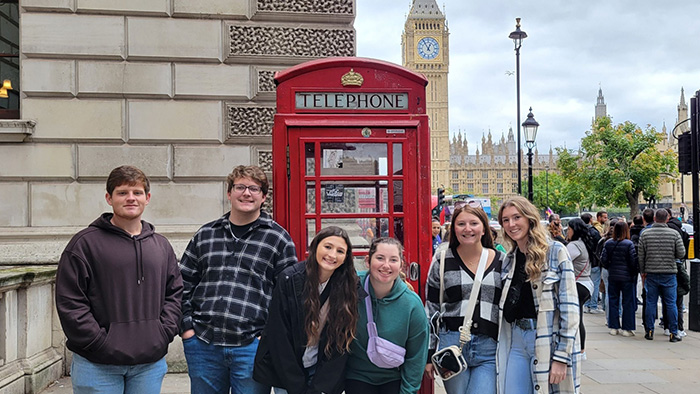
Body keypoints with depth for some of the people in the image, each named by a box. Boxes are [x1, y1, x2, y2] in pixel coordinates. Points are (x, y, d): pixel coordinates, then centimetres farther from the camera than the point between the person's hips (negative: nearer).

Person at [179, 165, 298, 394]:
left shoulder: (278, 238, 1)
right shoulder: (205, 235, 11)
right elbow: (184, 284, 14)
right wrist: (186, 327, 5)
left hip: (252, 346, -3)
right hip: (203, 344, 3)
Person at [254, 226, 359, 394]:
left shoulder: (347, 288, -8)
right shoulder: (289, 278, -14)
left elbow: (340, 347, -7)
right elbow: (279, 338, -13)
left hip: (323, 373, 2)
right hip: (285, 372, -1)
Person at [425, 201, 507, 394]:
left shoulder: (502, 261, 7)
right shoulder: (442, 261, 4)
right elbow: (431, 309, 6)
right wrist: (429, 354, 4)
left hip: (489, 350, 0)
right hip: (452, 345, 0)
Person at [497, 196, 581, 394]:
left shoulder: (555, 251, -6)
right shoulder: (509, 259, 11)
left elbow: (569, 308, -10)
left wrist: (561, 357, -15)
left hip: (548, 340, -5)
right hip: (516, 341, 5)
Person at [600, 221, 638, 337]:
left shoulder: (608, 243, -1)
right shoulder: (629, 244, -12)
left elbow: (604, 259, 2)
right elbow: (633, 261, -11)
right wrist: (634, 272, 5)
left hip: (612, 276, 4)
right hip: (627, 276, -4)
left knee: (613, 301, 11)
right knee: (628, 302, 5)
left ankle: (613, 327, 13)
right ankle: (627, 328, 7)